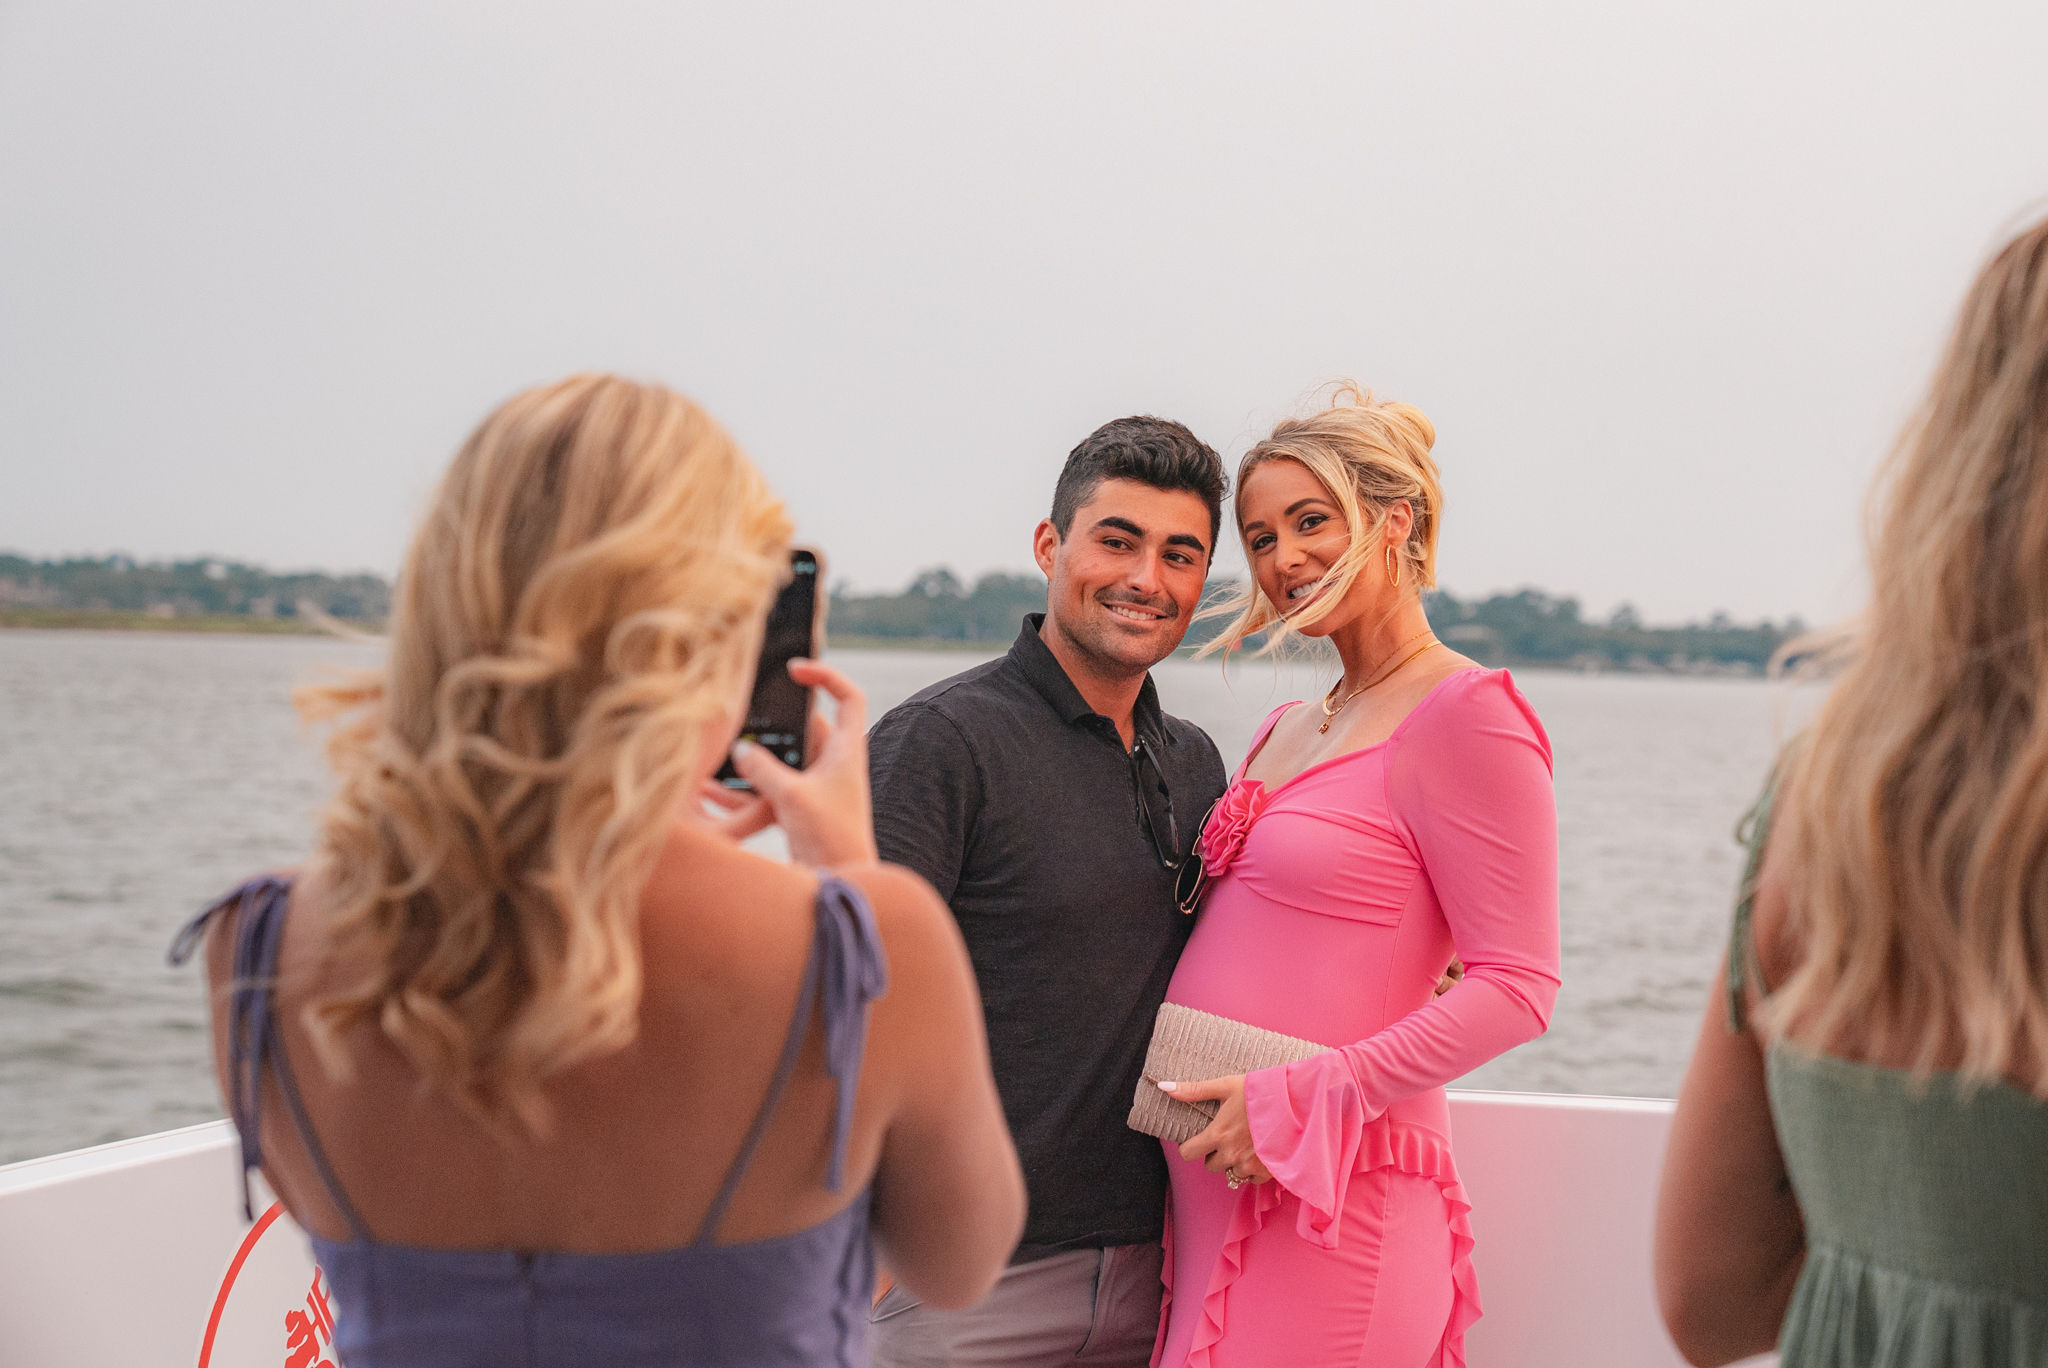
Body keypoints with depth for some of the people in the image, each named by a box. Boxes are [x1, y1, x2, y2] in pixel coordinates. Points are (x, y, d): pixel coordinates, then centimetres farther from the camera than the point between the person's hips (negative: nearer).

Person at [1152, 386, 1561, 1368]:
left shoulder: (1462, 714, -9)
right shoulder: (1289, 730, 16)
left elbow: (1515, 990, -14)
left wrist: (1299, 1102, -17)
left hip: (1330, 1198, -7)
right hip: (1207, 1178, 7)